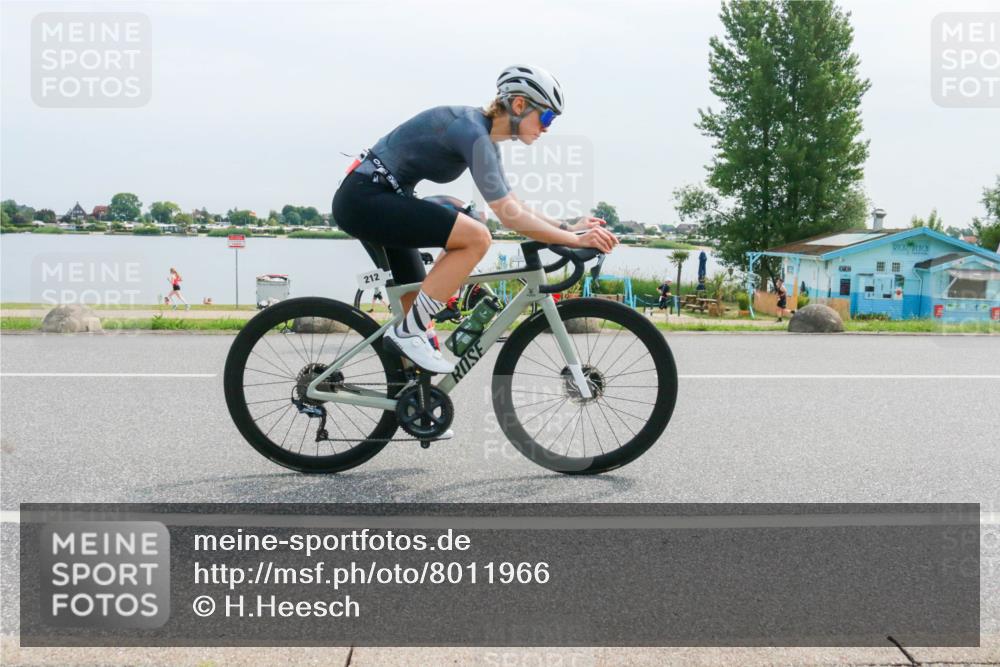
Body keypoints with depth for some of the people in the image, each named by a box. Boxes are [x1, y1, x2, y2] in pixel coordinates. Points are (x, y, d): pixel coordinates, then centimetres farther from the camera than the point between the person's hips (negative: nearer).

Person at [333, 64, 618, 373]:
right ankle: (407, 333, -14)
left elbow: (513, 206, 14)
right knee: (476, 238, -21)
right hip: (365, 199, -10)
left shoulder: (485, 138, 10)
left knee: (419, 307, 12)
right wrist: (575, 240, -22)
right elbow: (508, 215, -26)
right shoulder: (471, 131, -20)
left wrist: (568, 226, 5)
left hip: (367, 201, 10)